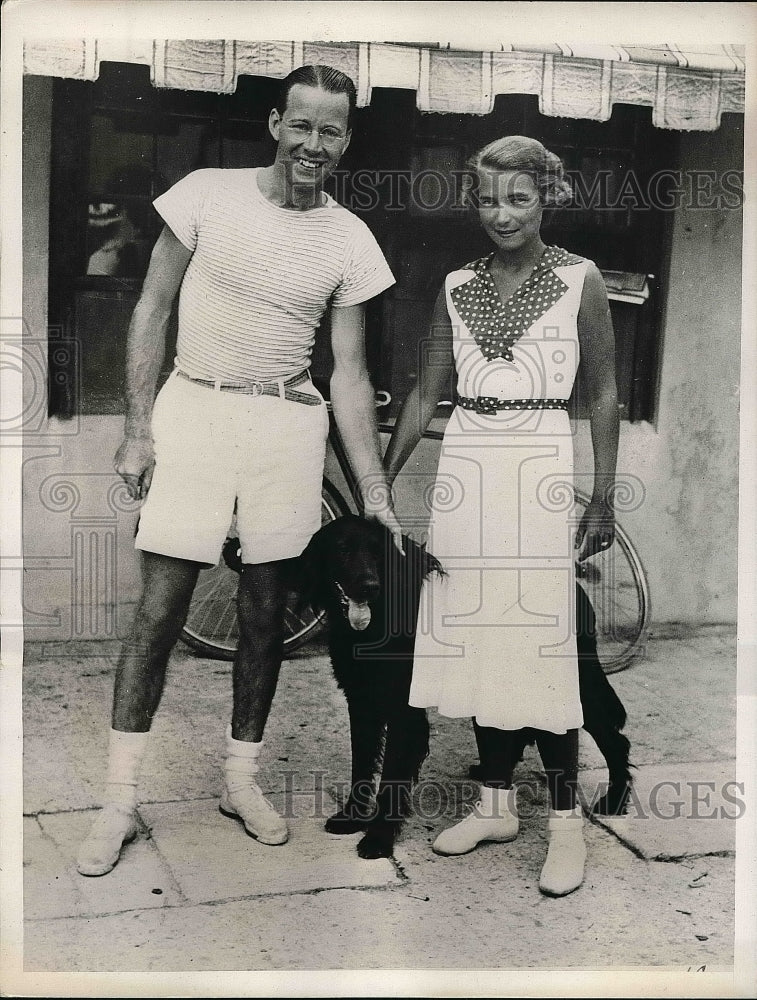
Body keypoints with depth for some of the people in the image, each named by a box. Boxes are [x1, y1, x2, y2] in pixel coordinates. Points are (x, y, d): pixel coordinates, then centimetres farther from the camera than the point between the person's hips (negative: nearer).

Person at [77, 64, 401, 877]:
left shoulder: (350, 240, 3)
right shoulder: (207, 194, -1)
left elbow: (349, 371, 5)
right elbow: (151, 310, 2)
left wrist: (374, 490, 0)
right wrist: (137, 430, -5)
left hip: (287, 423, 2)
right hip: (193, 411, -2)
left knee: (265, 611, 9)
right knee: (159, 610, -2)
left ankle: (241, 779, 26)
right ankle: (119, 801, 9)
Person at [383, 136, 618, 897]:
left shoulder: (580, 281, 0)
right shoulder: (457, 286, 10)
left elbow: (603, 393, 2)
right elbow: (425, 392, 12)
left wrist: (603, 498, -3)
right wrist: (382, 482, 9)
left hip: (537, 468, -4)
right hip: (464, 467, 4)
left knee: (541, 645, -4)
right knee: (474, 641, 8)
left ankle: (565, 819, 9)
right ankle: (495, 803, 22)